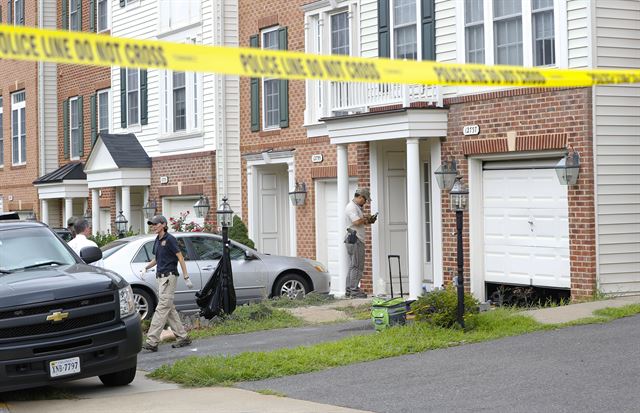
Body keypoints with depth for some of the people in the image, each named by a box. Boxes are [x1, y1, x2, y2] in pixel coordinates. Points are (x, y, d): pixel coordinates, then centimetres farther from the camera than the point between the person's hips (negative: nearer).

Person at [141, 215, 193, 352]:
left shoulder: (169, 239, -11)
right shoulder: (157, 240, 13)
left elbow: (180, 258, -11)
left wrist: (186, 278, -13)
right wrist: (146, 268, 8)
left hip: (169, 276, -9)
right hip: (161, 277, 9)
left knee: (162, 308, -12)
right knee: (170, 309, 10)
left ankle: (152, 341, -17)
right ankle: (183, 337, 16)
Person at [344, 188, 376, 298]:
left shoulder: (357, 207, 22)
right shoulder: (351, 207, -12)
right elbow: (357, 222, -24)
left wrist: (368, 221, 7)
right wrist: (365, 218, -7)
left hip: (358, 240, 11)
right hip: (355, 240, -11)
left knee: (353, 266, 12)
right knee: (357, 266, -10)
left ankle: (349, 290, 16)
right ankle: (354, 291, -9)